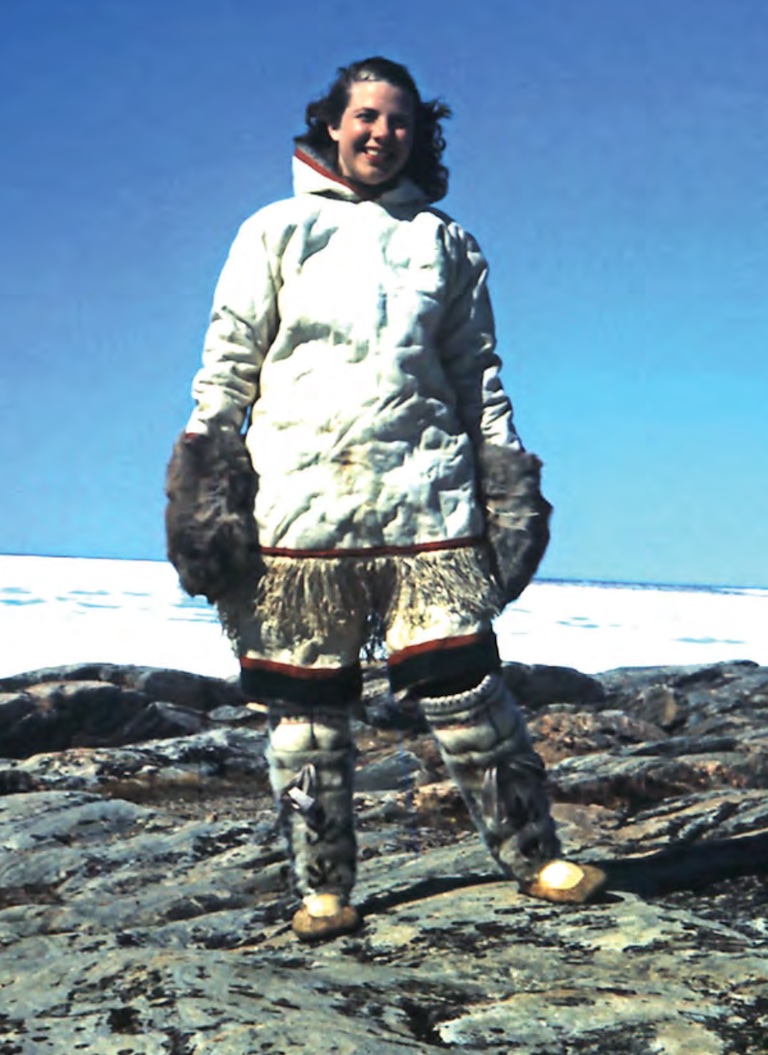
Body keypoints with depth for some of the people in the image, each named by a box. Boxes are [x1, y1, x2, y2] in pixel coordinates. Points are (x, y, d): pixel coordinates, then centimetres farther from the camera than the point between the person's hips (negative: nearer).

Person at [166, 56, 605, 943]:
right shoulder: (276, 231, 14)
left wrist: (506, 475, 10)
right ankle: (322, 888, 10)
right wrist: (205, 476, 1)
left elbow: (478, 371, 19)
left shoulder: (444, 242, 19)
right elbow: (227, 365, 10)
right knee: (307, 707, 1)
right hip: (299, 499, 0)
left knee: (464, 687, -5)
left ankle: (533, 856, 7)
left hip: (424, 493, 1)